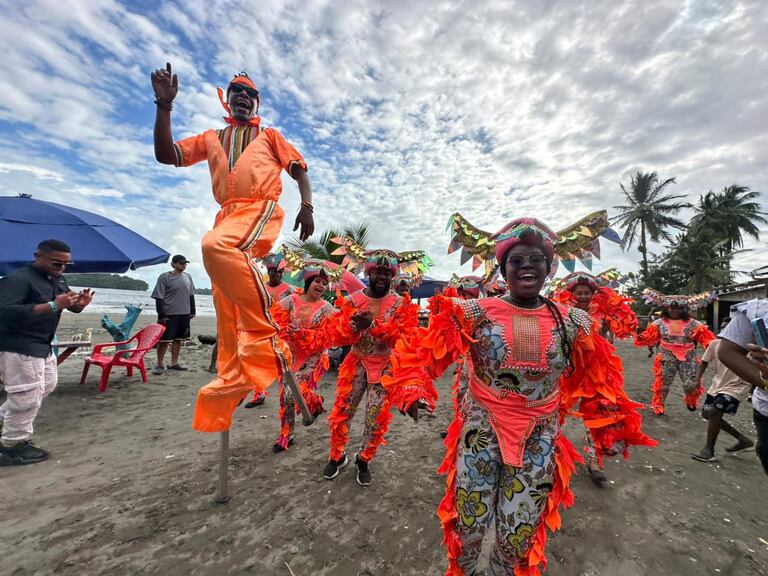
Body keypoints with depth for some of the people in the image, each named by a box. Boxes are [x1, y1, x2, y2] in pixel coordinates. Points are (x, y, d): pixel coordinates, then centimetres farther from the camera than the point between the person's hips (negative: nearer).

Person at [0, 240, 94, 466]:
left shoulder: (59, 279, 8)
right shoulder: (18, 278, -19)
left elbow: (72, 307, 14)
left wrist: (80, 303, -11)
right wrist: (52, 306, -34)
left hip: (42, 346, 9)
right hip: (18, 348, -9)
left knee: (46, 386, 21)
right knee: (27, 396, -2)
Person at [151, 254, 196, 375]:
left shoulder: (187, 277, 10)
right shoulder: (164, 277, -6)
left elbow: (191, 295, 15)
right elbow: (159, 297, -9)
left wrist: (192, 311, 10)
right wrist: (161, 315, -14)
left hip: (184, 314, 5)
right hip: (168, 314, -5)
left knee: (178, 339, 12)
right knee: (164, 339, 0)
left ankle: (174, 363, 23)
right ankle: (160, 364, 13)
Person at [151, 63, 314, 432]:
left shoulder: (269, 135, 21)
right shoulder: (211, 139, 28)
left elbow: (299, 170, 11)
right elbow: (165, 155, 19)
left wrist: (307, 207, -7)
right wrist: (164, 104, 10)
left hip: (261, 209, -5)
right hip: (227, 215, 5)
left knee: (216, 245, -37)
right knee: (225, 305, -1)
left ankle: (265, 337, -34)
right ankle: (232, 377, 7)